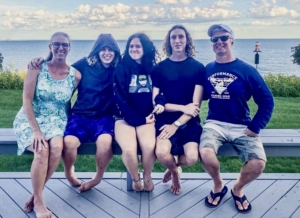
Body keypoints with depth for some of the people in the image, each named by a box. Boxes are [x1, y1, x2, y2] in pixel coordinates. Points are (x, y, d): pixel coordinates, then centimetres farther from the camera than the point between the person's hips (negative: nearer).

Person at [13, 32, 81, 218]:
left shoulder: (75, 75, -1)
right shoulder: (37, 68, -7)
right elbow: (27, 100, -11)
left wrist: (68, 126, -5)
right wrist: (36, 130, -19)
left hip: (56, 121, 2)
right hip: (30, 120, -2)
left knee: (57, 148, -30)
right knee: (42, 150, -30)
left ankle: (36, 195, -11)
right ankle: (39, 202, -15)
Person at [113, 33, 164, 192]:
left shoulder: (153, 69, 10)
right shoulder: (121, 68, 0)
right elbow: (120, 98, -6)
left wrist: (160, 103, -13)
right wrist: (139, 119, -11)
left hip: (146, 117, 2)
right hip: (125, 118, -1)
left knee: (149, 146, -29)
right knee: (129, 149, -29)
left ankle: (147, 177, 4)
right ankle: (135, 178, 4)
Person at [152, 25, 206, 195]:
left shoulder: (198, 67, 1)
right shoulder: (160, 67, 3)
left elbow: (196, 104, -4)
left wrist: (176, 124, -15)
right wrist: (183, 107, -12)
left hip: (189, 122, 0)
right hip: (166, 120, 0)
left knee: (191, 158, -25)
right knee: (162, 153, -29)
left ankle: (174, 166, 16)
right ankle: (174, 171, 11)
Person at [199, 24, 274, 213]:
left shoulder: (246, 70, -2)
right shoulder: (207, 70, 5)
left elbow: (267, 100, 0)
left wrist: (255, 127, -7)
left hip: (242, 126, 0)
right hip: (215, 124, 1)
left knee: (258, 163, -24)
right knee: (206, 154, -30)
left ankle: (238, 189, 12)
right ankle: (219, 186, 5)